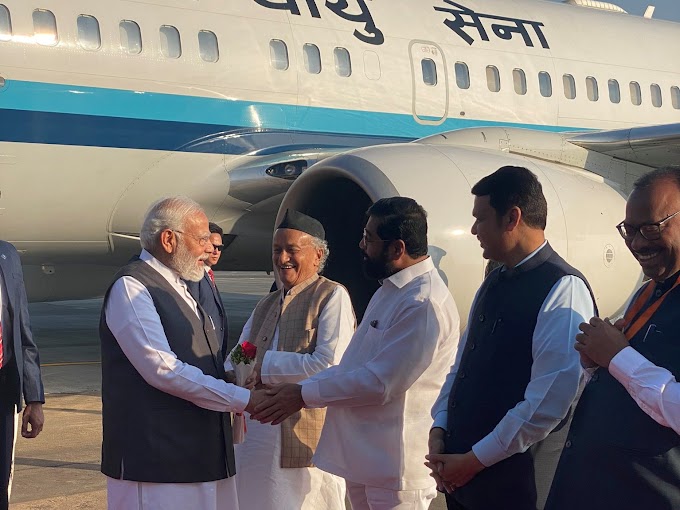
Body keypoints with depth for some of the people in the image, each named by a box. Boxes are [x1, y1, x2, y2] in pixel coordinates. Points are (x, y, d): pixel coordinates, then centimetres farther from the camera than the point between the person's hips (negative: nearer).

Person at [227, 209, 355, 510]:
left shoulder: (332, 297, -6)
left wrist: (265, 365, -12)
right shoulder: (266, 306, 19)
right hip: (255, 437, 7)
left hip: (306, 439, -7)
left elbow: (329, 365, -18)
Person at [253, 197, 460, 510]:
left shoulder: (424, 304, -21)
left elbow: (380, 382, -23)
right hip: (362, 459, 10)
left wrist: (303, 395, -13)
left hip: (394, 466, -9)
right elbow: (354, 365, 17)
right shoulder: (390, 291, 14)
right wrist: (300, 391, 6)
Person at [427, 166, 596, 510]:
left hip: (515, 481, -7)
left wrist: (476, 460, -17)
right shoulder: (494, 283, 11)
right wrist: (439, 429, 2)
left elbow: (550, 400, -22)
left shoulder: (563, 289, -16)